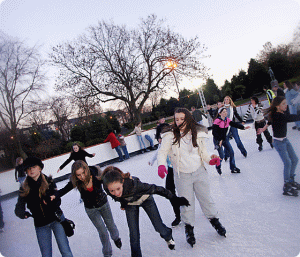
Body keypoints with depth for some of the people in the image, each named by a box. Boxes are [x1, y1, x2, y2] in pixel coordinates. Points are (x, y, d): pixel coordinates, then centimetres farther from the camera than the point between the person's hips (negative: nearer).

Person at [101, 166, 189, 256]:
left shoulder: (132, 183, -46)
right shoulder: (107, 188, -32)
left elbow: (155, 189, -36)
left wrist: (174, 198, -29)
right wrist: (122, 203, 12)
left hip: (145, 199, -2)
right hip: (130, 205, 3)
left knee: (159, 227, 5)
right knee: (133, 234, -1)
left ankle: (168, 237, 40)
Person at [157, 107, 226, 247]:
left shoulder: (198, 134, -2)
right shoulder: (170, 136, -10)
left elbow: (203, 152, 6)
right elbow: (162, 152, -9)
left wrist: (210, 157, -12)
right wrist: (161, 164, -26)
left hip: (200, 172, 2)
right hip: (182, 176, -2)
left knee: (206, 198, 16)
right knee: (186, 203, 8)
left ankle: (214, 220, 43)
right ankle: (189, 228, 33)